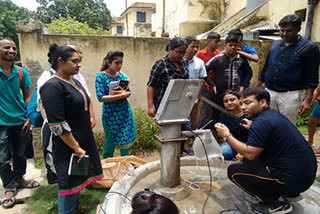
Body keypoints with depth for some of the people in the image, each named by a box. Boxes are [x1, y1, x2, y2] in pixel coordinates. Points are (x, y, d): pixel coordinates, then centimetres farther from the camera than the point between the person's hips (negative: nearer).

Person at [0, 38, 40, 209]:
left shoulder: (21, 72, 1)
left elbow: (28, 96, 5)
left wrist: (29, 118, -1)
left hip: (20, 121, 3)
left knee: (20, 154, 17)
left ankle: (19, 179, 38)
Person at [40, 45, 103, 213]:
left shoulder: (75, 81, 9)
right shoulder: (53, 86, -18)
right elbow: (57, 124, -22)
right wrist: (76, 147, -18)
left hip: (84, 141, 8)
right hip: (67, 146, -8)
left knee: (78, 179, 20)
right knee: (69, 183, 5)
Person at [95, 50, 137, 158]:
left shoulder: (122, 75, 6)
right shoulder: (101, 76, -9)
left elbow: (129, 92, 7)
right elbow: (101, 97, -17)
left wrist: (123, 93, -17)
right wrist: (121, 95, -18)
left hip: (125, 112, 5)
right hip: (110, 114, -5)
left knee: (126, 141, 12)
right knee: (110, 142, 5)